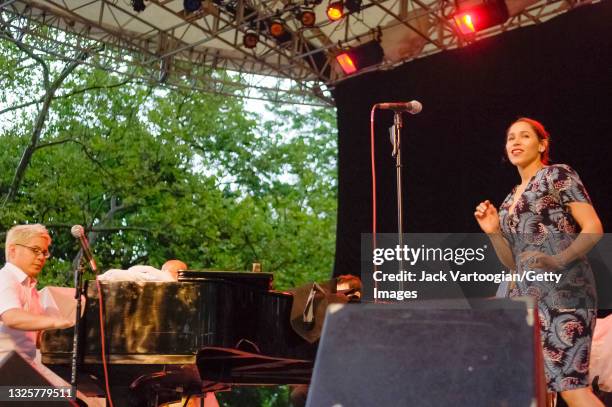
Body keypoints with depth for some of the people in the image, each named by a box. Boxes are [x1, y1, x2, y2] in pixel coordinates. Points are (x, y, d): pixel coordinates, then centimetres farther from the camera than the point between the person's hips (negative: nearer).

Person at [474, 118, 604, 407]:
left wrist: (558, 260, -21)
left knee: (570, 384, -14)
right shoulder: (510, 200, 21)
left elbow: (593, 228, -7)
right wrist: (494, 232, 3)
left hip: (563, 291, -7)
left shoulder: (557, 175, 2)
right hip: (525, 294, 7)